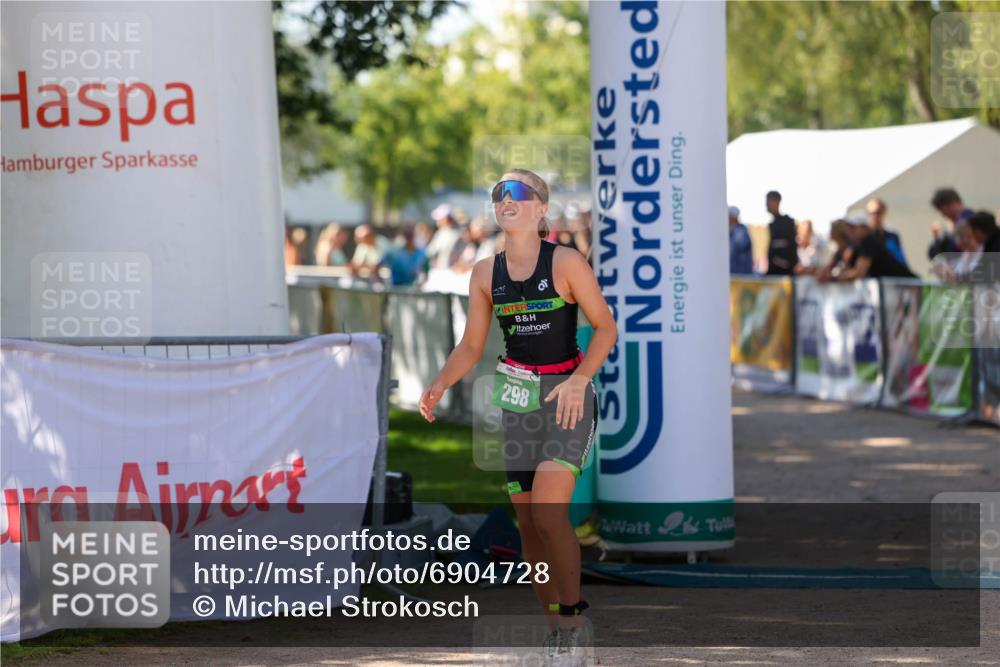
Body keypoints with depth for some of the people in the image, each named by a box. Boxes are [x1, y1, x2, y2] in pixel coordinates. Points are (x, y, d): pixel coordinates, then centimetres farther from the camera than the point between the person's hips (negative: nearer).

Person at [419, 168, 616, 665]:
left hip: (569, 397, -5)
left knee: (548, 511, -21)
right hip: (517, 400, 5)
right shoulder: (485, 273, 5)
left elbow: (605, 327, -5)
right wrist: (439, 385, -7)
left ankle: (572, 615, -5)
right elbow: (470, 347, 10)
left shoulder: (566, 262, -8)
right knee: (527, 522, 5)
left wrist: (579, 379, -18)